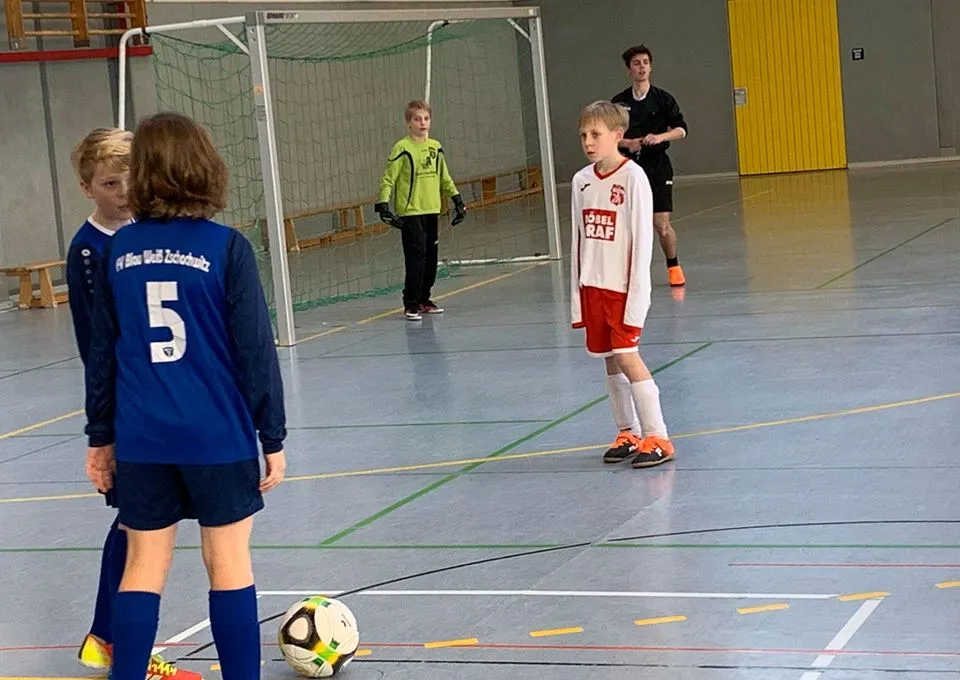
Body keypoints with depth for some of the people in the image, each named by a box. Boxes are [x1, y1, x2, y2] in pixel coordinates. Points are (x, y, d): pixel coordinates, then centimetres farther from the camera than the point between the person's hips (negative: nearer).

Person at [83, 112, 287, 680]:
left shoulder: (119, 251, 2)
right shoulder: (226, 248, -9)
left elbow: (102, 352, 8)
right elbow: (256, 349, -8)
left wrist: (101, 436, 17)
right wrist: (273, 436, 0)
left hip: (141, 440, 3)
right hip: (218, 435, -3)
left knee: (144, 567, 10)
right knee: (229, 562, 7)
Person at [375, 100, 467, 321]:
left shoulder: (435, 147, 9)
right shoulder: (402, 149, -8)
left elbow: (444, 177, 21)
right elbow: (388, 180, -8)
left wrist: (457, 200, 19)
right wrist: (383, 205, -16)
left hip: (432, 211, 6)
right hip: (410, 212, -6)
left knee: (431, 257, 9)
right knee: (416, 258, -9)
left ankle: (423, 299, 20)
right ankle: (411, 304, -3)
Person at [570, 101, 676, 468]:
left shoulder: (632, 177, -10)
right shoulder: (581, 181, 8)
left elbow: (642, 239, -11)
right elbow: (578, 240, 13)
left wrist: (636, 294, -14)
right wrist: (577, 293, 11)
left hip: (623, 286, -6)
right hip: (593, 286, 6)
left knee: (626, 356, -11)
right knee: (610, 360, 11)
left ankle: (656, 437, -4)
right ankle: (627, 433, 23)